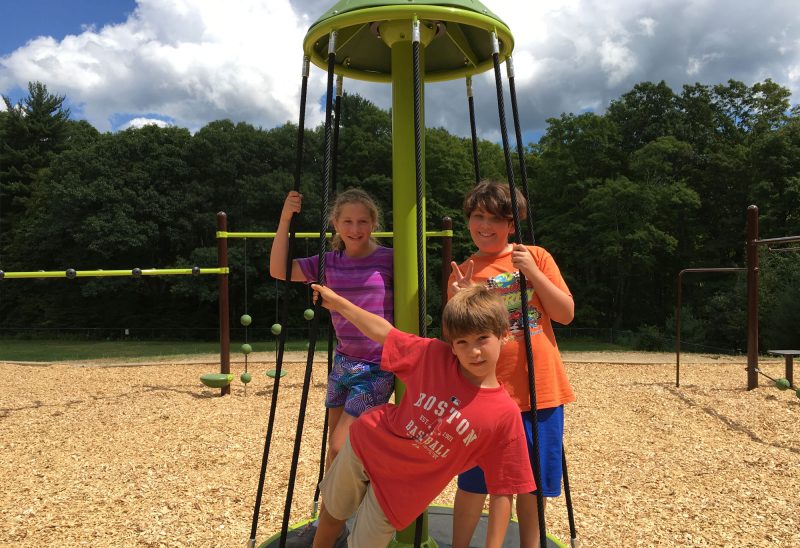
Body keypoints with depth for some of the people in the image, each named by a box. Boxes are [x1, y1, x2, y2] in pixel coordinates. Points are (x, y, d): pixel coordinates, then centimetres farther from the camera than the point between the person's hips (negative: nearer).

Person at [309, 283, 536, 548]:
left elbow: (502, 492, -16)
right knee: (333, 511, 25)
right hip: (366, 445, 3)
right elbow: (384, 331, -3)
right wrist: (337, 302, 2)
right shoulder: (434, 355, -17)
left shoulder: (506, 415, -22)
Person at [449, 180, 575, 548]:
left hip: (540, 388, 1)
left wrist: (532, 273, -15)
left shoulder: (536, 257, 2)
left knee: (534, 480, 13)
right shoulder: (463, 274, 1)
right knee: (475, 481, 5)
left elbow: (566, 314, -3)